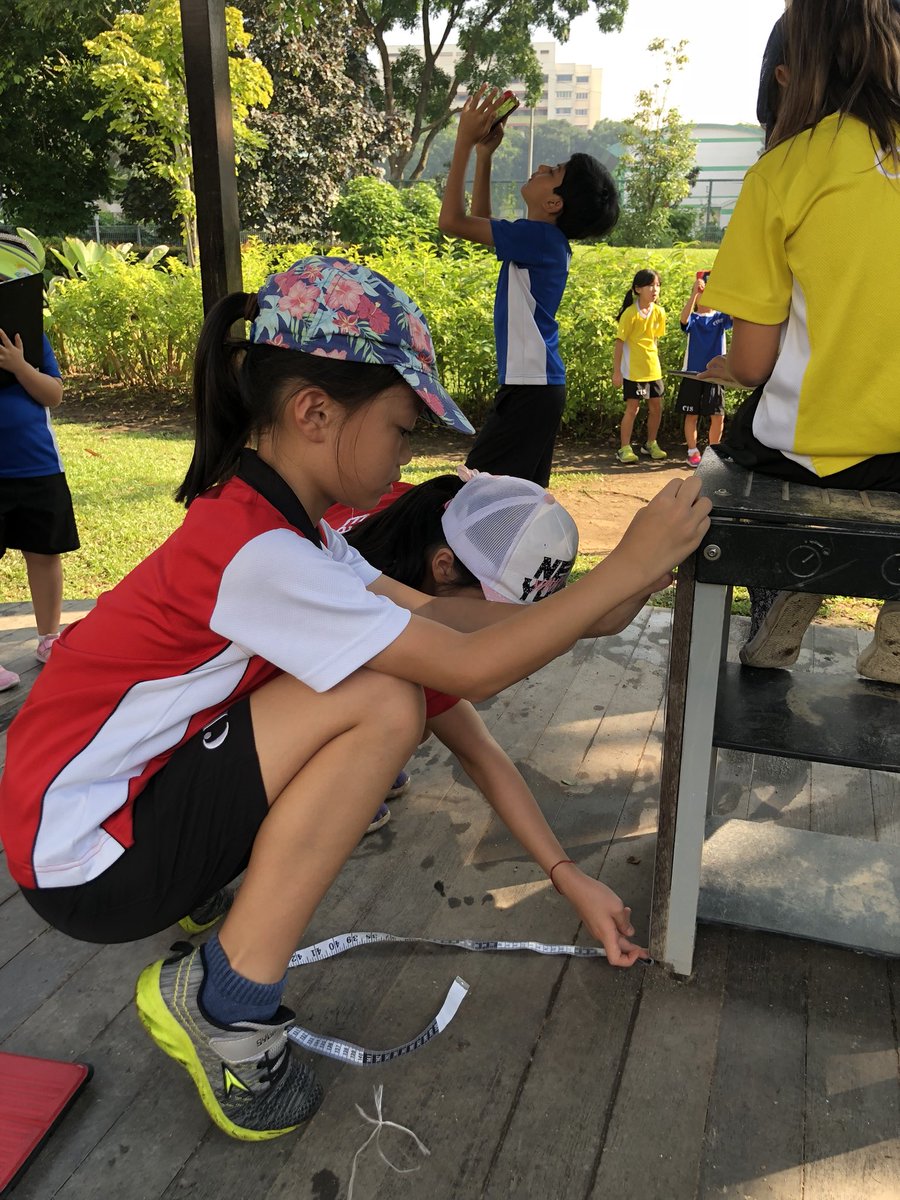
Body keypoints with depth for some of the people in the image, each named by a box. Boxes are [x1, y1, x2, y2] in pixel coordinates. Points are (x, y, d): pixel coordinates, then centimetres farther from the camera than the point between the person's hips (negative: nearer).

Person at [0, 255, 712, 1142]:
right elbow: (470, 669, -25)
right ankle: (226, 1005, -9)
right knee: (385, 703, -23)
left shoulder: (277, 519, 2)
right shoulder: (255, 551, -27)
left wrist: (591, 606, -2)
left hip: (140, 794, 9)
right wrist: (625, 570, -19)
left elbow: (431, 611, 2)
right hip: (84, 860, -9)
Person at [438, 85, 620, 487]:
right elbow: (481, 223, 27)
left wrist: (465, 140, -8)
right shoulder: (543, 239, 12)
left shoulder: (538, 237, -15)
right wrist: (483, 154, 21)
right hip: (538, 385, 10)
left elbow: (452, 220, -15)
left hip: (530, 389, -10)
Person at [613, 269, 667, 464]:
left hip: (653, 368, 6)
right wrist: (616, 371, -13)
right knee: (632, 408, -4)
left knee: (656, 407, 10)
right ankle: (624, 448, 5)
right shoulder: (630, 313, -13)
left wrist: (655, 362, 12)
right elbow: (619, 343, -11)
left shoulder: (659, 312, 3)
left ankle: (650, 444, 26)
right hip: (633, 370, -6)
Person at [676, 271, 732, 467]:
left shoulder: (721, 317, 5)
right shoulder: (693, 319, 0)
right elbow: (684, 318, -23)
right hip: (693, 373, -1)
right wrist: (695, 292, -32)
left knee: (718, 416, 0)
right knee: (692, 415, 4)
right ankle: (692, 452, 14)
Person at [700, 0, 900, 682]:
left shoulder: (782, 172, -5)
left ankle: (781, 603, 18)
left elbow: (753, 362, -5)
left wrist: (720, 368, 18)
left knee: (749, 432, 30)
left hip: (821, 450, -2)